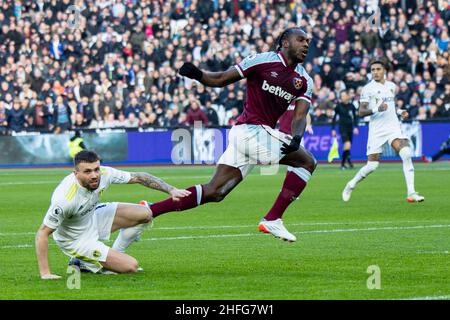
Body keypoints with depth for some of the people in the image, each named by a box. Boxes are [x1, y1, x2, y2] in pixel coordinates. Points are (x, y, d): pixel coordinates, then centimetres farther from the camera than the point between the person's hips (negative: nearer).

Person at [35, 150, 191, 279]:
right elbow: (42, 233, -32)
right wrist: (45, 274, -36)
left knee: (145, 214, 0)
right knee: (131, 266, -14)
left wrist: (171, 190, -13)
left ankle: (111, 257, 11)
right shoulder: (65, 198, -38)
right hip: (76, 240, -7)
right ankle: (82, 264, 6)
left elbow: (138, 177, -7)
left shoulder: (103, 174, -21)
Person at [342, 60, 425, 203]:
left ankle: (411, 193, -19)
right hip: (377, 130, -4)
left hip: (393, 126, 4)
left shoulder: (391, 86, 14)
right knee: (372, 165, -4)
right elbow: (361, 112, -10)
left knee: (406, 154, -19)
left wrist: (399, 111, 10)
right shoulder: (368, 88, -4)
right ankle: (351, 185, 23)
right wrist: (377, 109, -25)